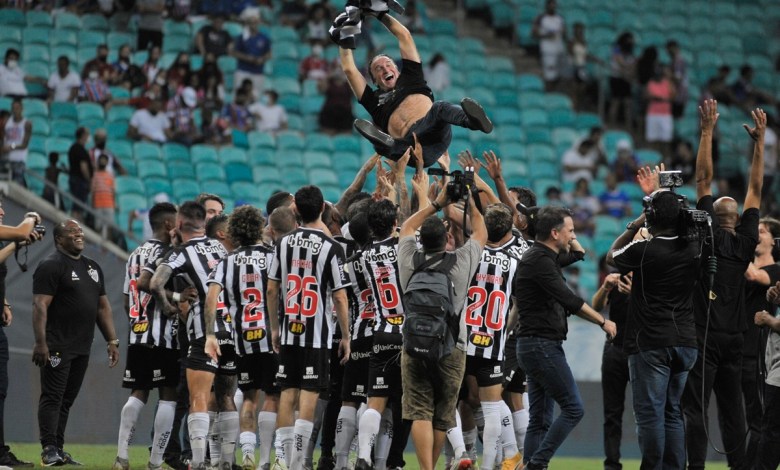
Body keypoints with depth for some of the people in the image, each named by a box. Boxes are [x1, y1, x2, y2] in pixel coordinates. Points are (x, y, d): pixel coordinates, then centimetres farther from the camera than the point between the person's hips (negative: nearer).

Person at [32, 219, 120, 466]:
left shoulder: (92, 267, 19)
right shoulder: (52, 266, -7)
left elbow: (103, 307, 22)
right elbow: (40, 306, -14)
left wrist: (112, 341, 16)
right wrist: (40, 343, -22)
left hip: (82, 348, 8)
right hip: (57, 348, -8)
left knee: (67, 400, 10)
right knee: (52, 397, -7)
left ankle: (59, 450, 13)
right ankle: (49, 450, -8)